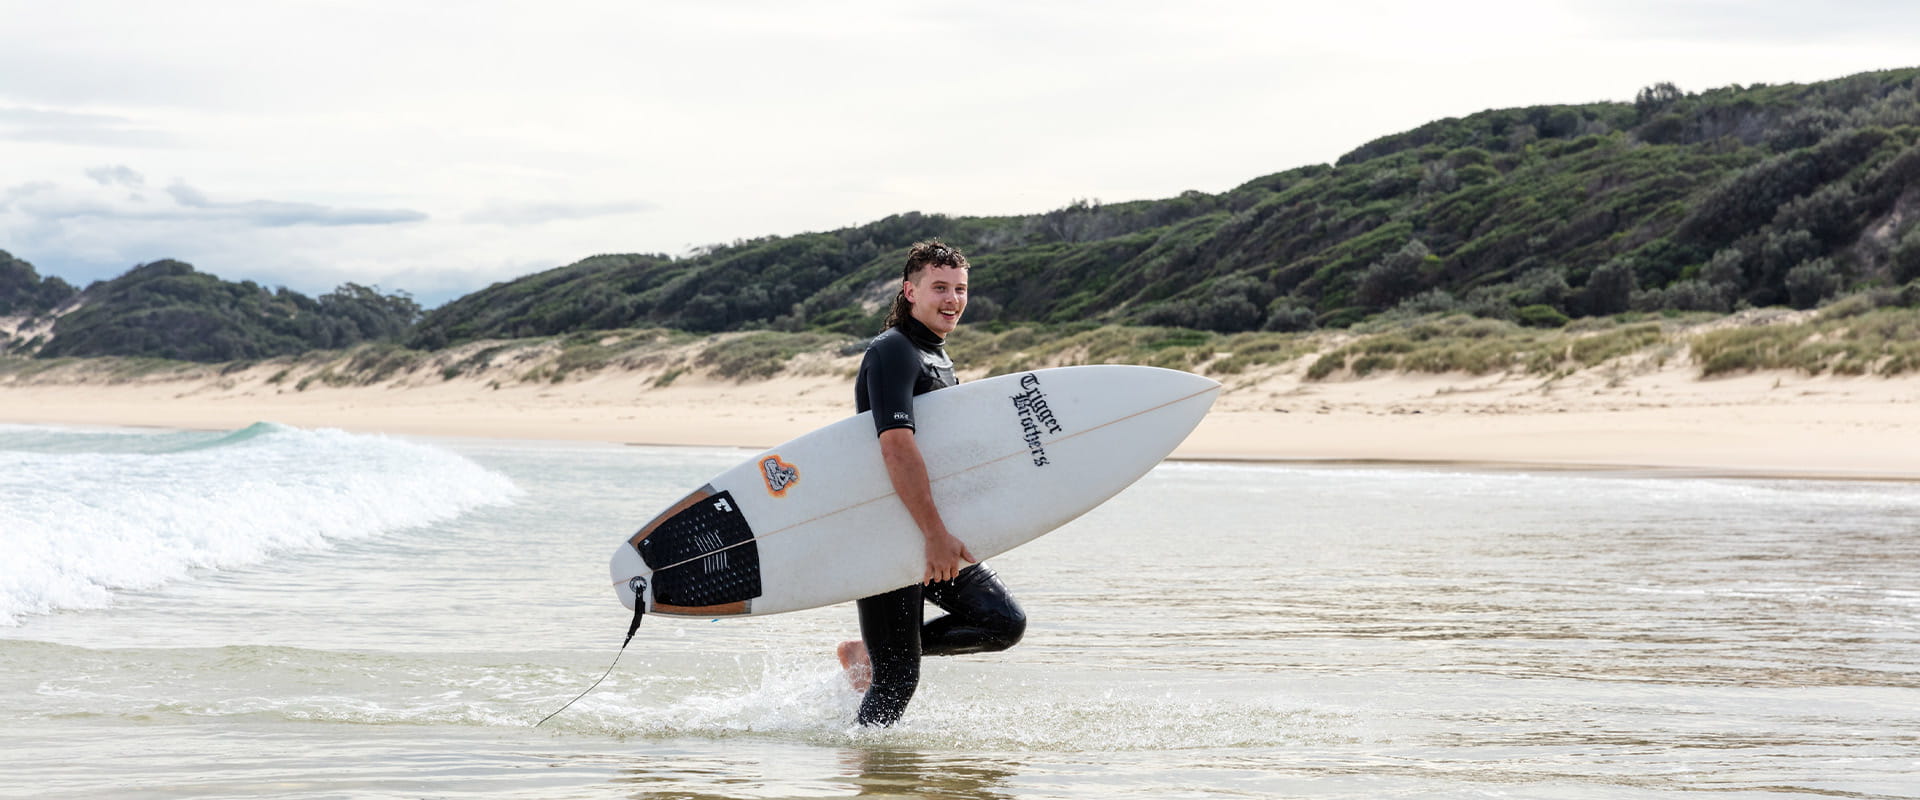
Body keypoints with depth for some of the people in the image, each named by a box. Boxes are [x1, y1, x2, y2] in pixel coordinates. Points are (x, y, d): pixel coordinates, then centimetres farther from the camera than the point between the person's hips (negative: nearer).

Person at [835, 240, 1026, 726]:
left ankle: (868, 653, 12)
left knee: (1006, 623, 1)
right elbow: (896, 445, -26)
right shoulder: (893, 351, -14)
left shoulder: (938, 356, 16)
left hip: (929, 534, 9)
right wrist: (935, 534, -31)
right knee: (898, 678, -8)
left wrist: (944, 535, 23)